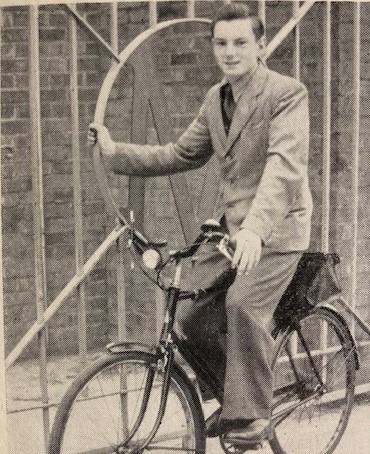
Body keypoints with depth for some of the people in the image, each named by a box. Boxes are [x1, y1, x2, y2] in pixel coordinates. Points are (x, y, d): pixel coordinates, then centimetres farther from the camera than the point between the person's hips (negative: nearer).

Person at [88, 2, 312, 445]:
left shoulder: (286, 93, -14)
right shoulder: (215, 98, 10)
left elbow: (285, 163, -28)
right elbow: (181, 155, 16)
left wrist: (255, 226, -43)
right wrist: (116, 152, 4)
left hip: (274, 226, -7)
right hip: (227, 225, 7)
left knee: (242, 305, -27)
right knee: (192, 317, 1)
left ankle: (250, 414, -11)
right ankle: (231, 397, 23)